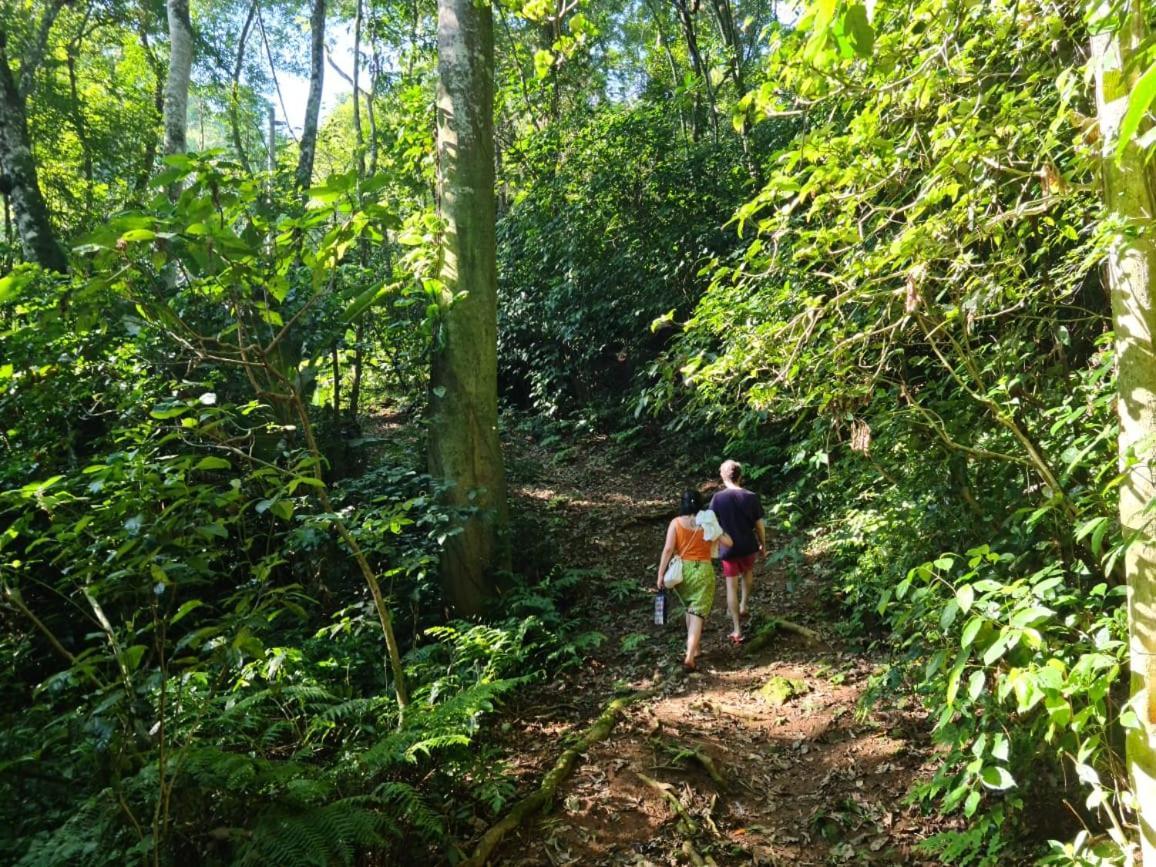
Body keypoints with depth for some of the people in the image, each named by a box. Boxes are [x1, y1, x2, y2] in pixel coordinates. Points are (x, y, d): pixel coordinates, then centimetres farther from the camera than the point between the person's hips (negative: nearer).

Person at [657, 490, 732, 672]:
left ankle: (694, 648, 39)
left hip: (681, 571, 2)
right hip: (703, 572, -1)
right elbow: (728, 542, 2)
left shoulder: (676, 523, -3)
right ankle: (690, 658, -15)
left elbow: (668, 549, -10)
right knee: (697, 614, -3)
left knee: (690, 609, 25)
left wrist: (661, 574, -7)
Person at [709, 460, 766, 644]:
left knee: (731, 586, 6)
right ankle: (743, 606, 36)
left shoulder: (718, 498, -12)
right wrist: (763, 545, 12)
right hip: (748, 546, 1)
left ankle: (737, 630, 7)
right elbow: (759, 525, -4)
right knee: (747, 572, 33)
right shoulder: (751, 497, -10)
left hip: (728, 548, -1)